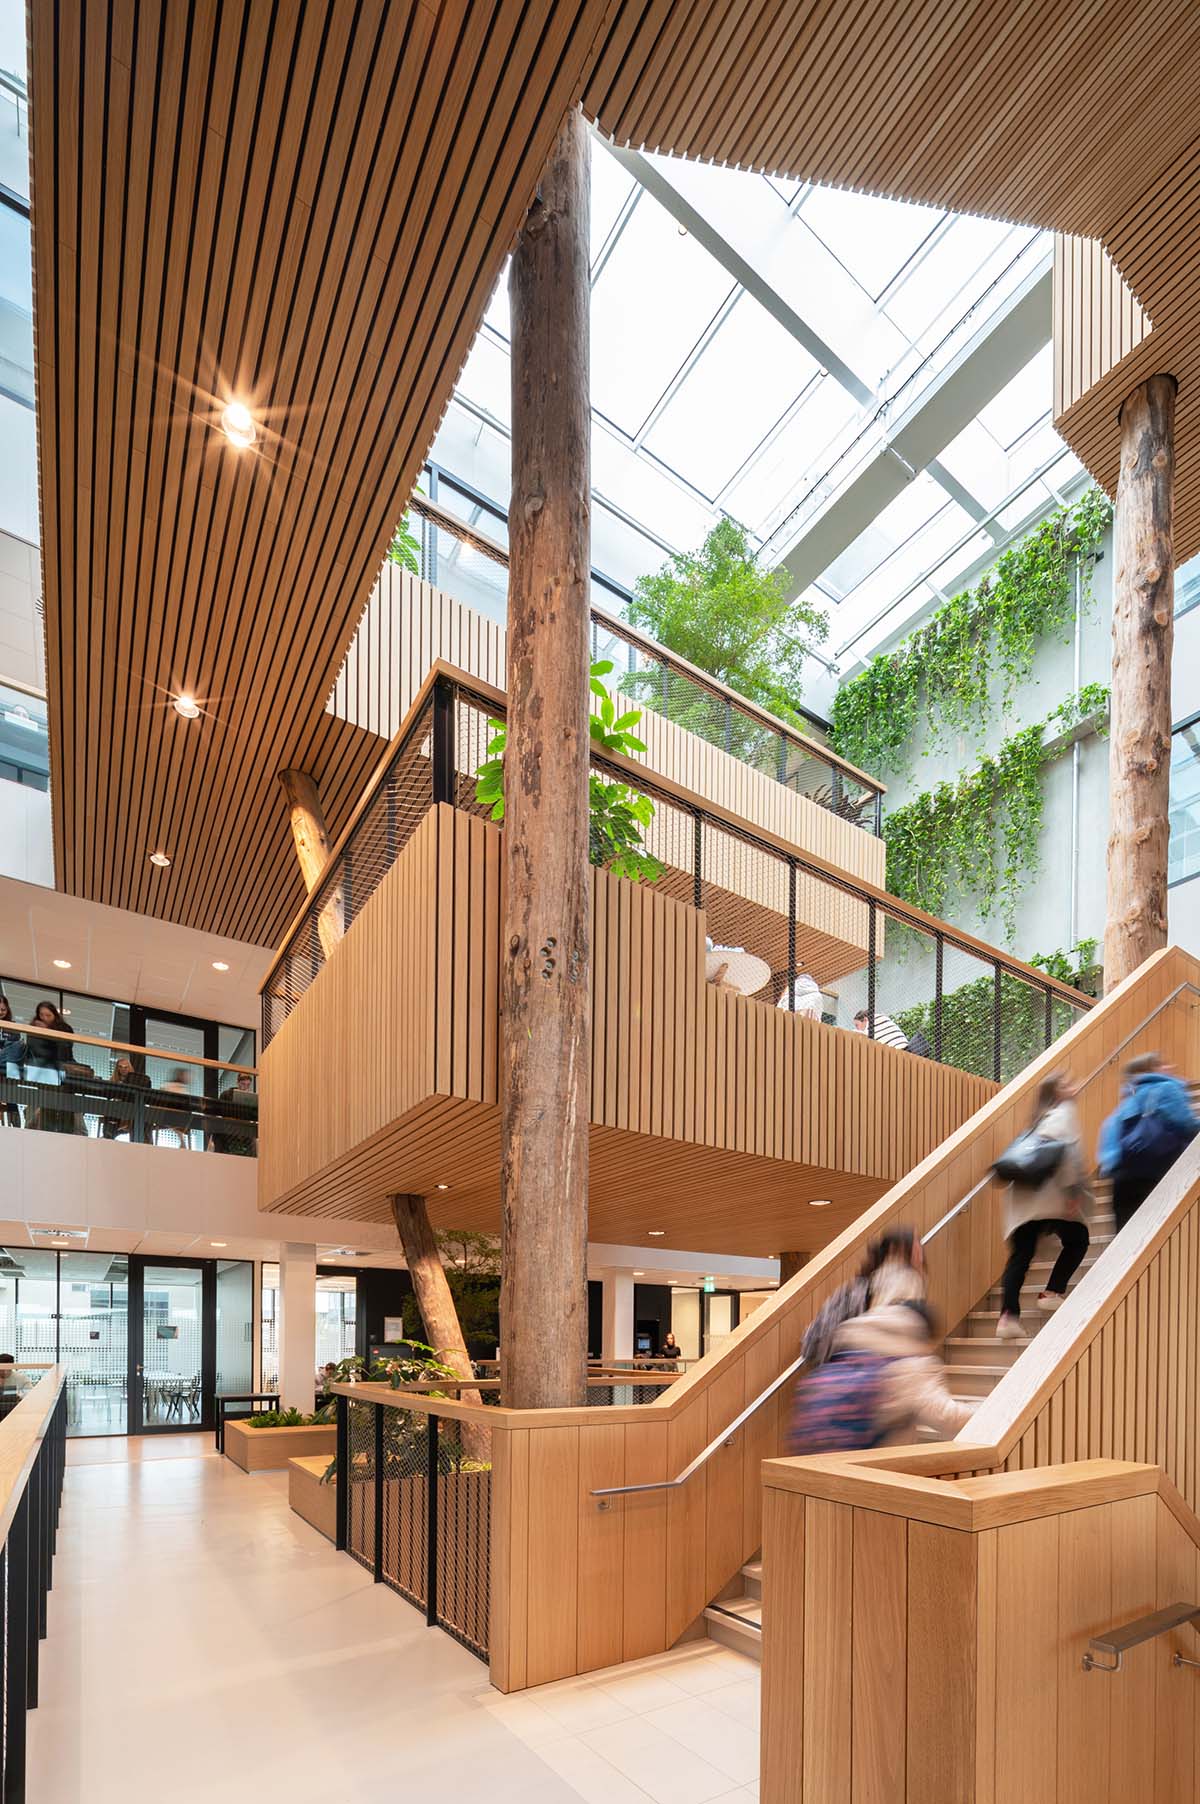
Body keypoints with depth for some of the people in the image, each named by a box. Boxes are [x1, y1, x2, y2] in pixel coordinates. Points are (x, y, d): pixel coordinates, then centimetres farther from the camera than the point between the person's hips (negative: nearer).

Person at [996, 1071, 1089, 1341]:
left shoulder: (1041, 1118, 24)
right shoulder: (1066, 1112, 1)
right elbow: (1069, 1151, -13)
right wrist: (1073, 1192, -15)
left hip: (1023, 1196, 6)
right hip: (1049, 1195, -6)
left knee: (1021, 1255, 2)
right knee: (1077, 1240, 16)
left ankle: (1008, 1316, -8)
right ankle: (1052, 1292, 9)